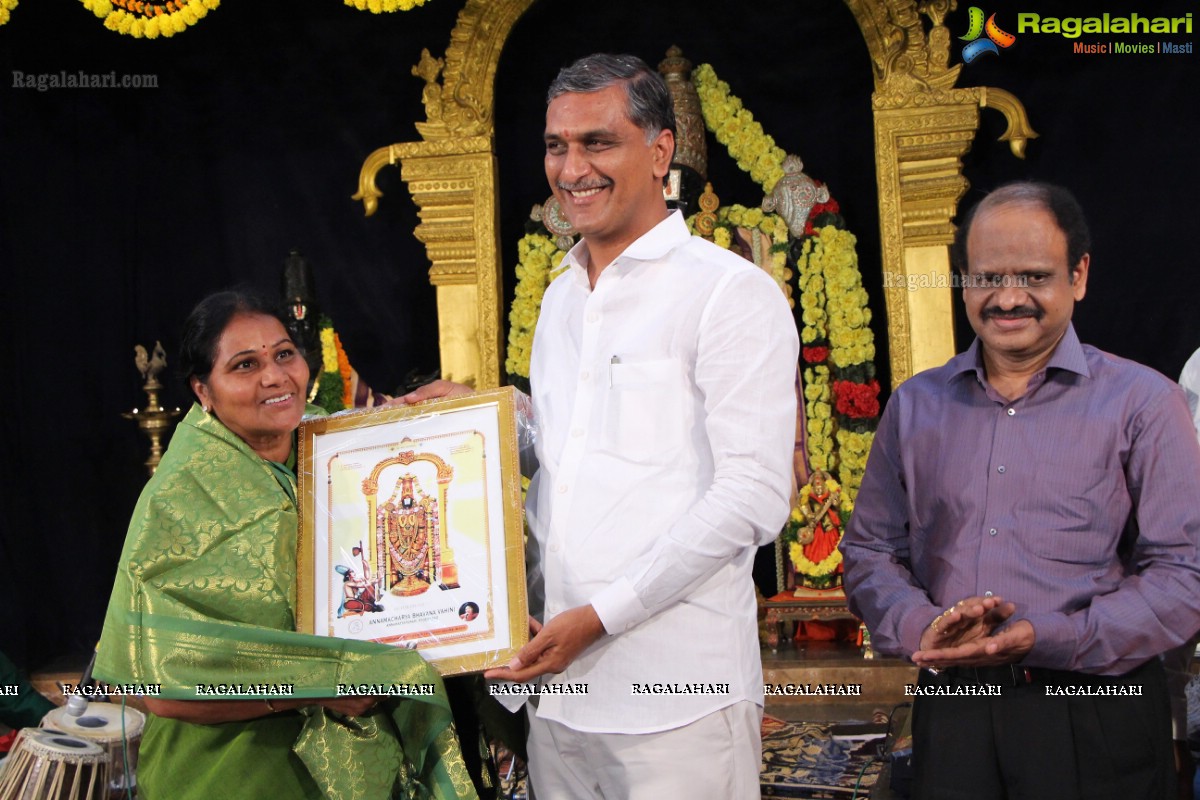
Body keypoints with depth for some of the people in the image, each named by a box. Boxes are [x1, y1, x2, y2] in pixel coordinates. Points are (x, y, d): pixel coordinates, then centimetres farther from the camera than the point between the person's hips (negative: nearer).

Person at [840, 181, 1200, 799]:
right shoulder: (914, 405, 9)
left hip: (1095, 721, -2)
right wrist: (921, 627, -10)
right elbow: (869, 549, 11)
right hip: (952, 712, 3)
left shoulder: (1142, 402, -2)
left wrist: (1047, 639, -18)